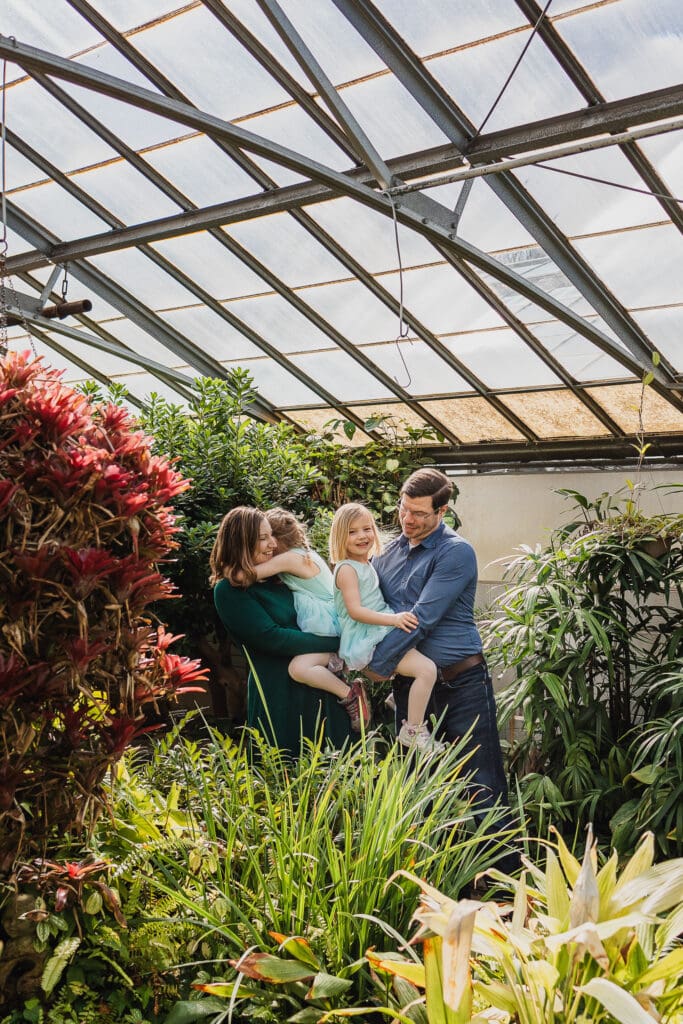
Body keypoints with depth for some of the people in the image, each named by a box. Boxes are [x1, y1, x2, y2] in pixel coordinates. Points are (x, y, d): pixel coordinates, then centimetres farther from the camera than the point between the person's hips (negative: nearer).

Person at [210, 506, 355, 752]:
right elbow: (272, 638, -18)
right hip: (279, 694, -7)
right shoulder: (229, 590, -11)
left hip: (317, 683, 7)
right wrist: (337, 643, -15)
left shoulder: (274, 576, 11)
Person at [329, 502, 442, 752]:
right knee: (426, 669, -20)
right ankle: (413, 731, -11)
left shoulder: (367, 565, 16)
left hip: (379, 634, 10)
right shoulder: (347, 569, -13)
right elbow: (355, 610, -23)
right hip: (366, 641, -10)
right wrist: (393, 619, -31)